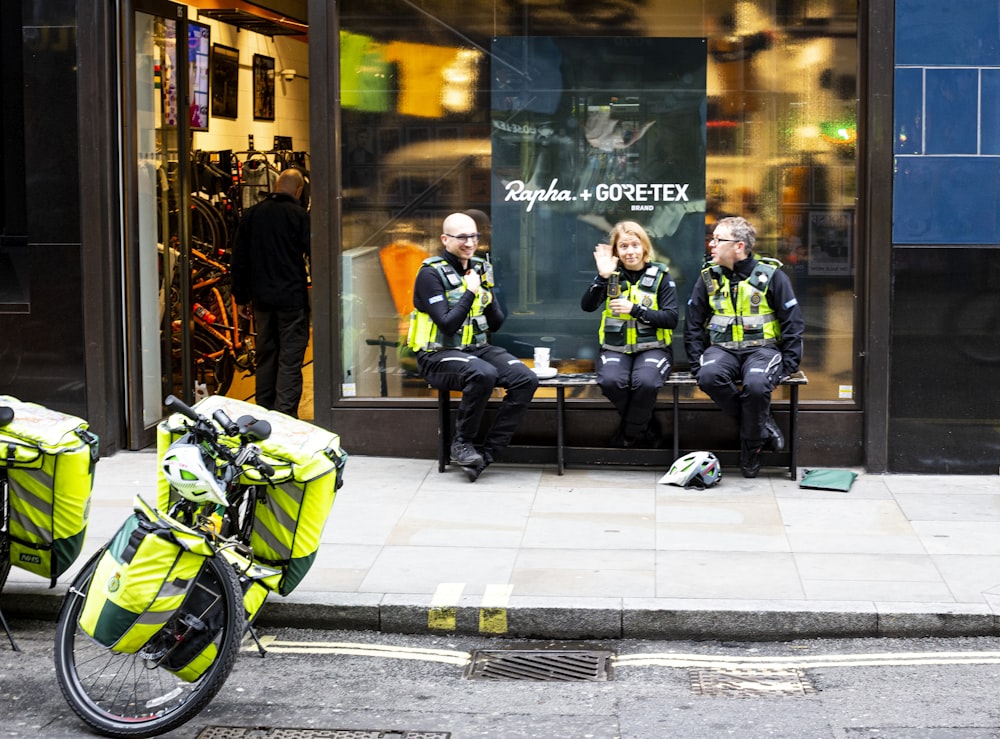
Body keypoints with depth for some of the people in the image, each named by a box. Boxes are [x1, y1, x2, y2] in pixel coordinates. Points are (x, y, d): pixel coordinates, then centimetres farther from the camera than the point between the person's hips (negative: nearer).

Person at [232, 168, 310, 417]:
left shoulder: (251, 215, 7)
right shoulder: (300, 216, -8)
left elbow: (239, 259, 12)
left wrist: (241, 297, 19)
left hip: (262, 299, 5)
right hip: (292, 298, -5)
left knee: (265, 357, 14)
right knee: (290, 359, -4)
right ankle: (285, 416, -9)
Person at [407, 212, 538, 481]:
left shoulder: (480, 267, 11)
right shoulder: (431, 273, -9)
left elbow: (496, 324, 12)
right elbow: (447, 325, -18)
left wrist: (487, 296, -7)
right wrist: (470, 292, -15)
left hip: (477, 348, 7)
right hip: (438, 355, -7)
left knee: (527, 379, -17)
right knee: (484, 374, -37)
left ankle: (486, 453, -15)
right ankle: (462, 444, -15)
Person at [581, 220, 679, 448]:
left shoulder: (660, 276, 3)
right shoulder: (611, 275, 7)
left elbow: (671, 319, -6)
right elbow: (587, 306, -8)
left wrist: (635, 309, -16)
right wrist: (602, 277, -22)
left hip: (652, 347, -1)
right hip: (616, 348, 1)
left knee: (645, 382, -34)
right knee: (610, 382, -31)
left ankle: (629, 434, -7)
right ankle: (647, 427, -6)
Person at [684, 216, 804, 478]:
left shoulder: (771, 276, -2)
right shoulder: (709, 277, 7)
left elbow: (794, 323, 1)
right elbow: (693, 325, 13)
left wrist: (788, 365, -7)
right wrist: (697, 364, 1)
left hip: (762, 348, -3)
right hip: (722, 348, 3)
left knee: (756, 383, -36)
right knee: (709, 376, -32)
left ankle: (751, 443, -9)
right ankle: (763, 426, -14)